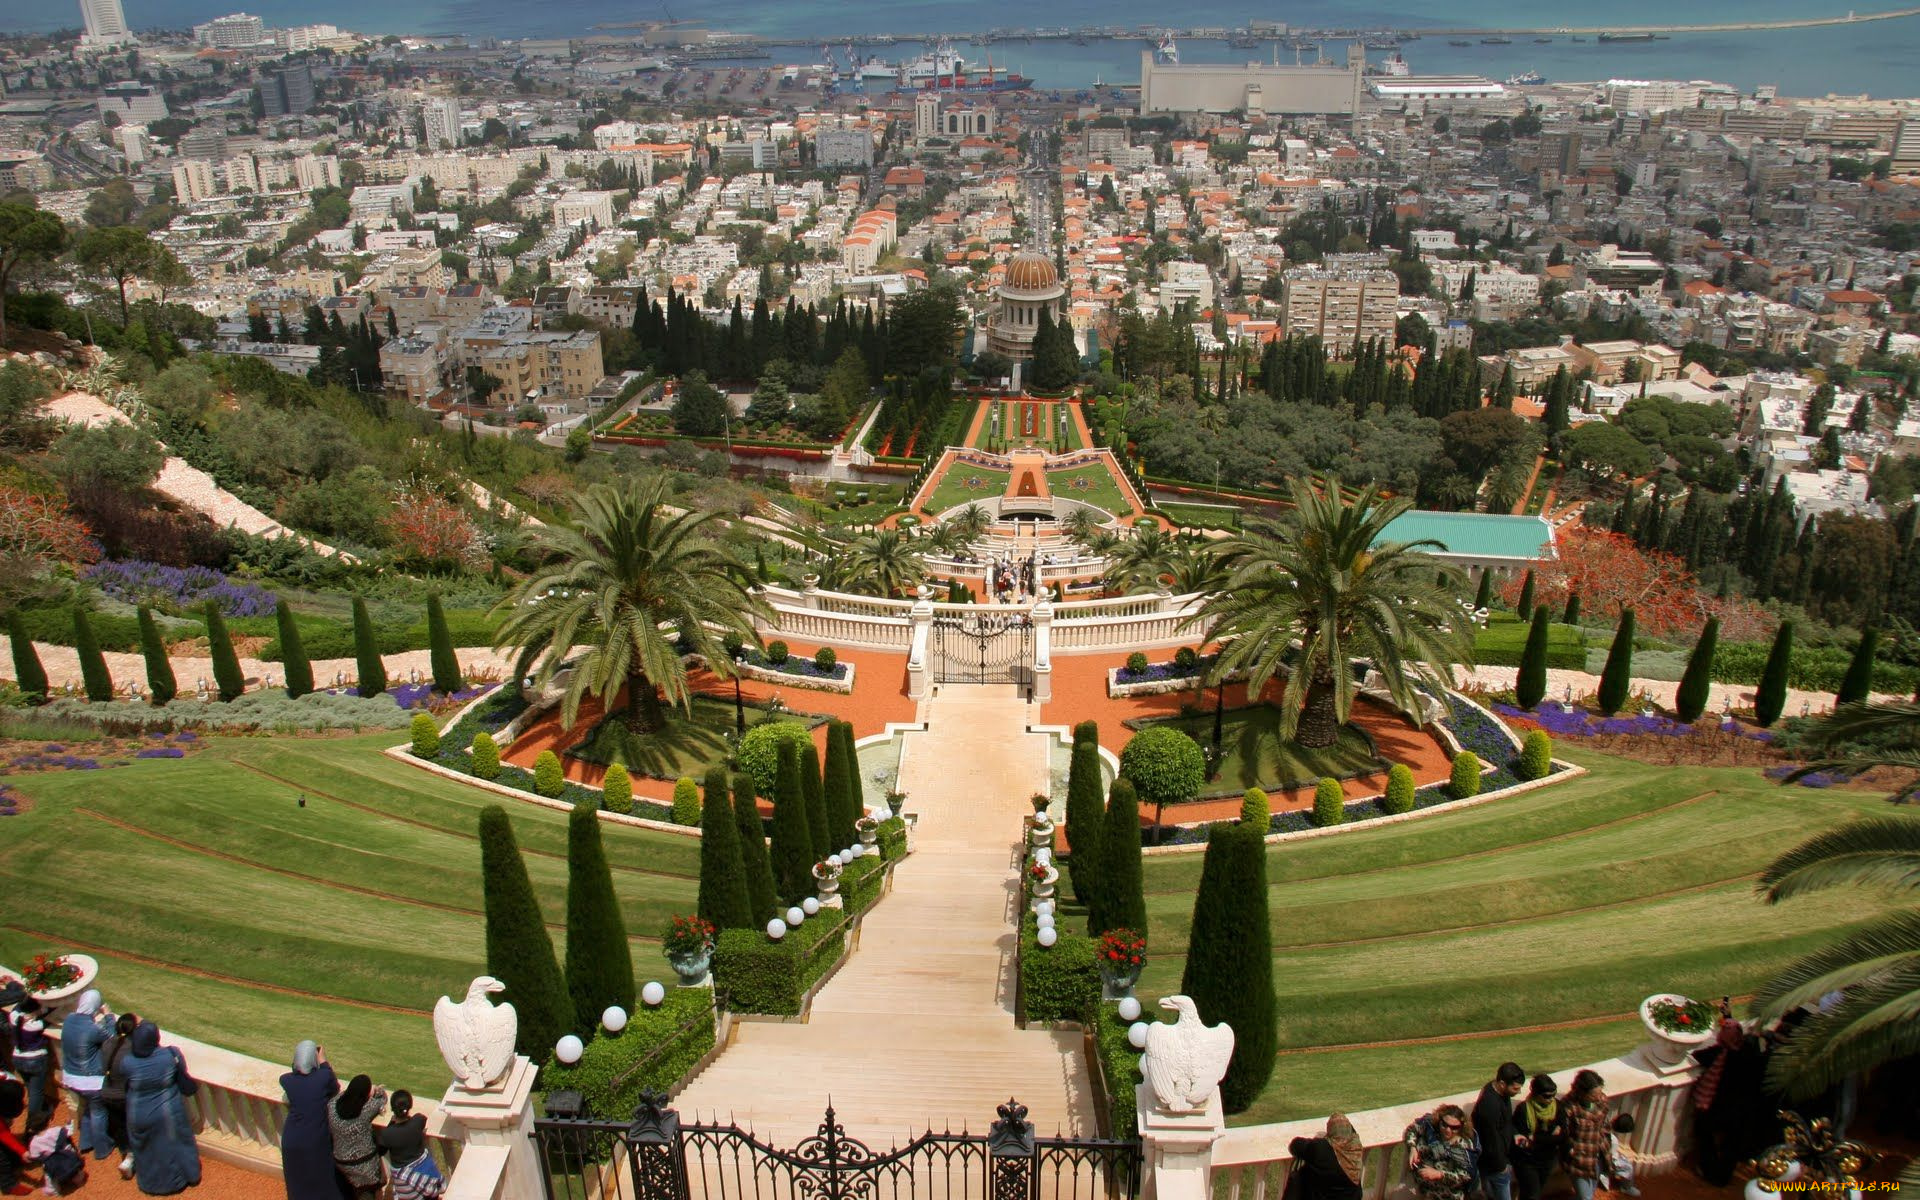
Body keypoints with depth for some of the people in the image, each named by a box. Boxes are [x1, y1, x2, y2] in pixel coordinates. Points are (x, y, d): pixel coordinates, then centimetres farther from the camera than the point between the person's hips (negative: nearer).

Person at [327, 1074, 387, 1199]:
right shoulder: (367, 1109, -26)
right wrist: (375, 1090, 12)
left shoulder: (331, 1107, -18)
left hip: (341, 1163, 4)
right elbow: (382, 1096, -6)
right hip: (365, 1164, -4)